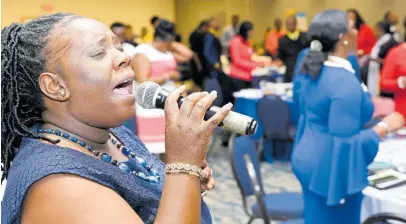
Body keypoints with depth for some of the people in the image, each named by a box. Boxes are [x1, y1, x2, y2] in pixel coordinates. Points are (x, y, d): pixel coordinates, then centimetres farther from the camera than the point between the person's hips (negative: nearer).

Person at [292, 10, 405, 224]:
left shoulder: (313, 70, 2)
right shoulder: (345, 82, -26)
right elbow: (345, 142, -26)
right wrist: (385, 126, -15)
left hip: (310, 160, 9)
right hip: (332, 170, -9)